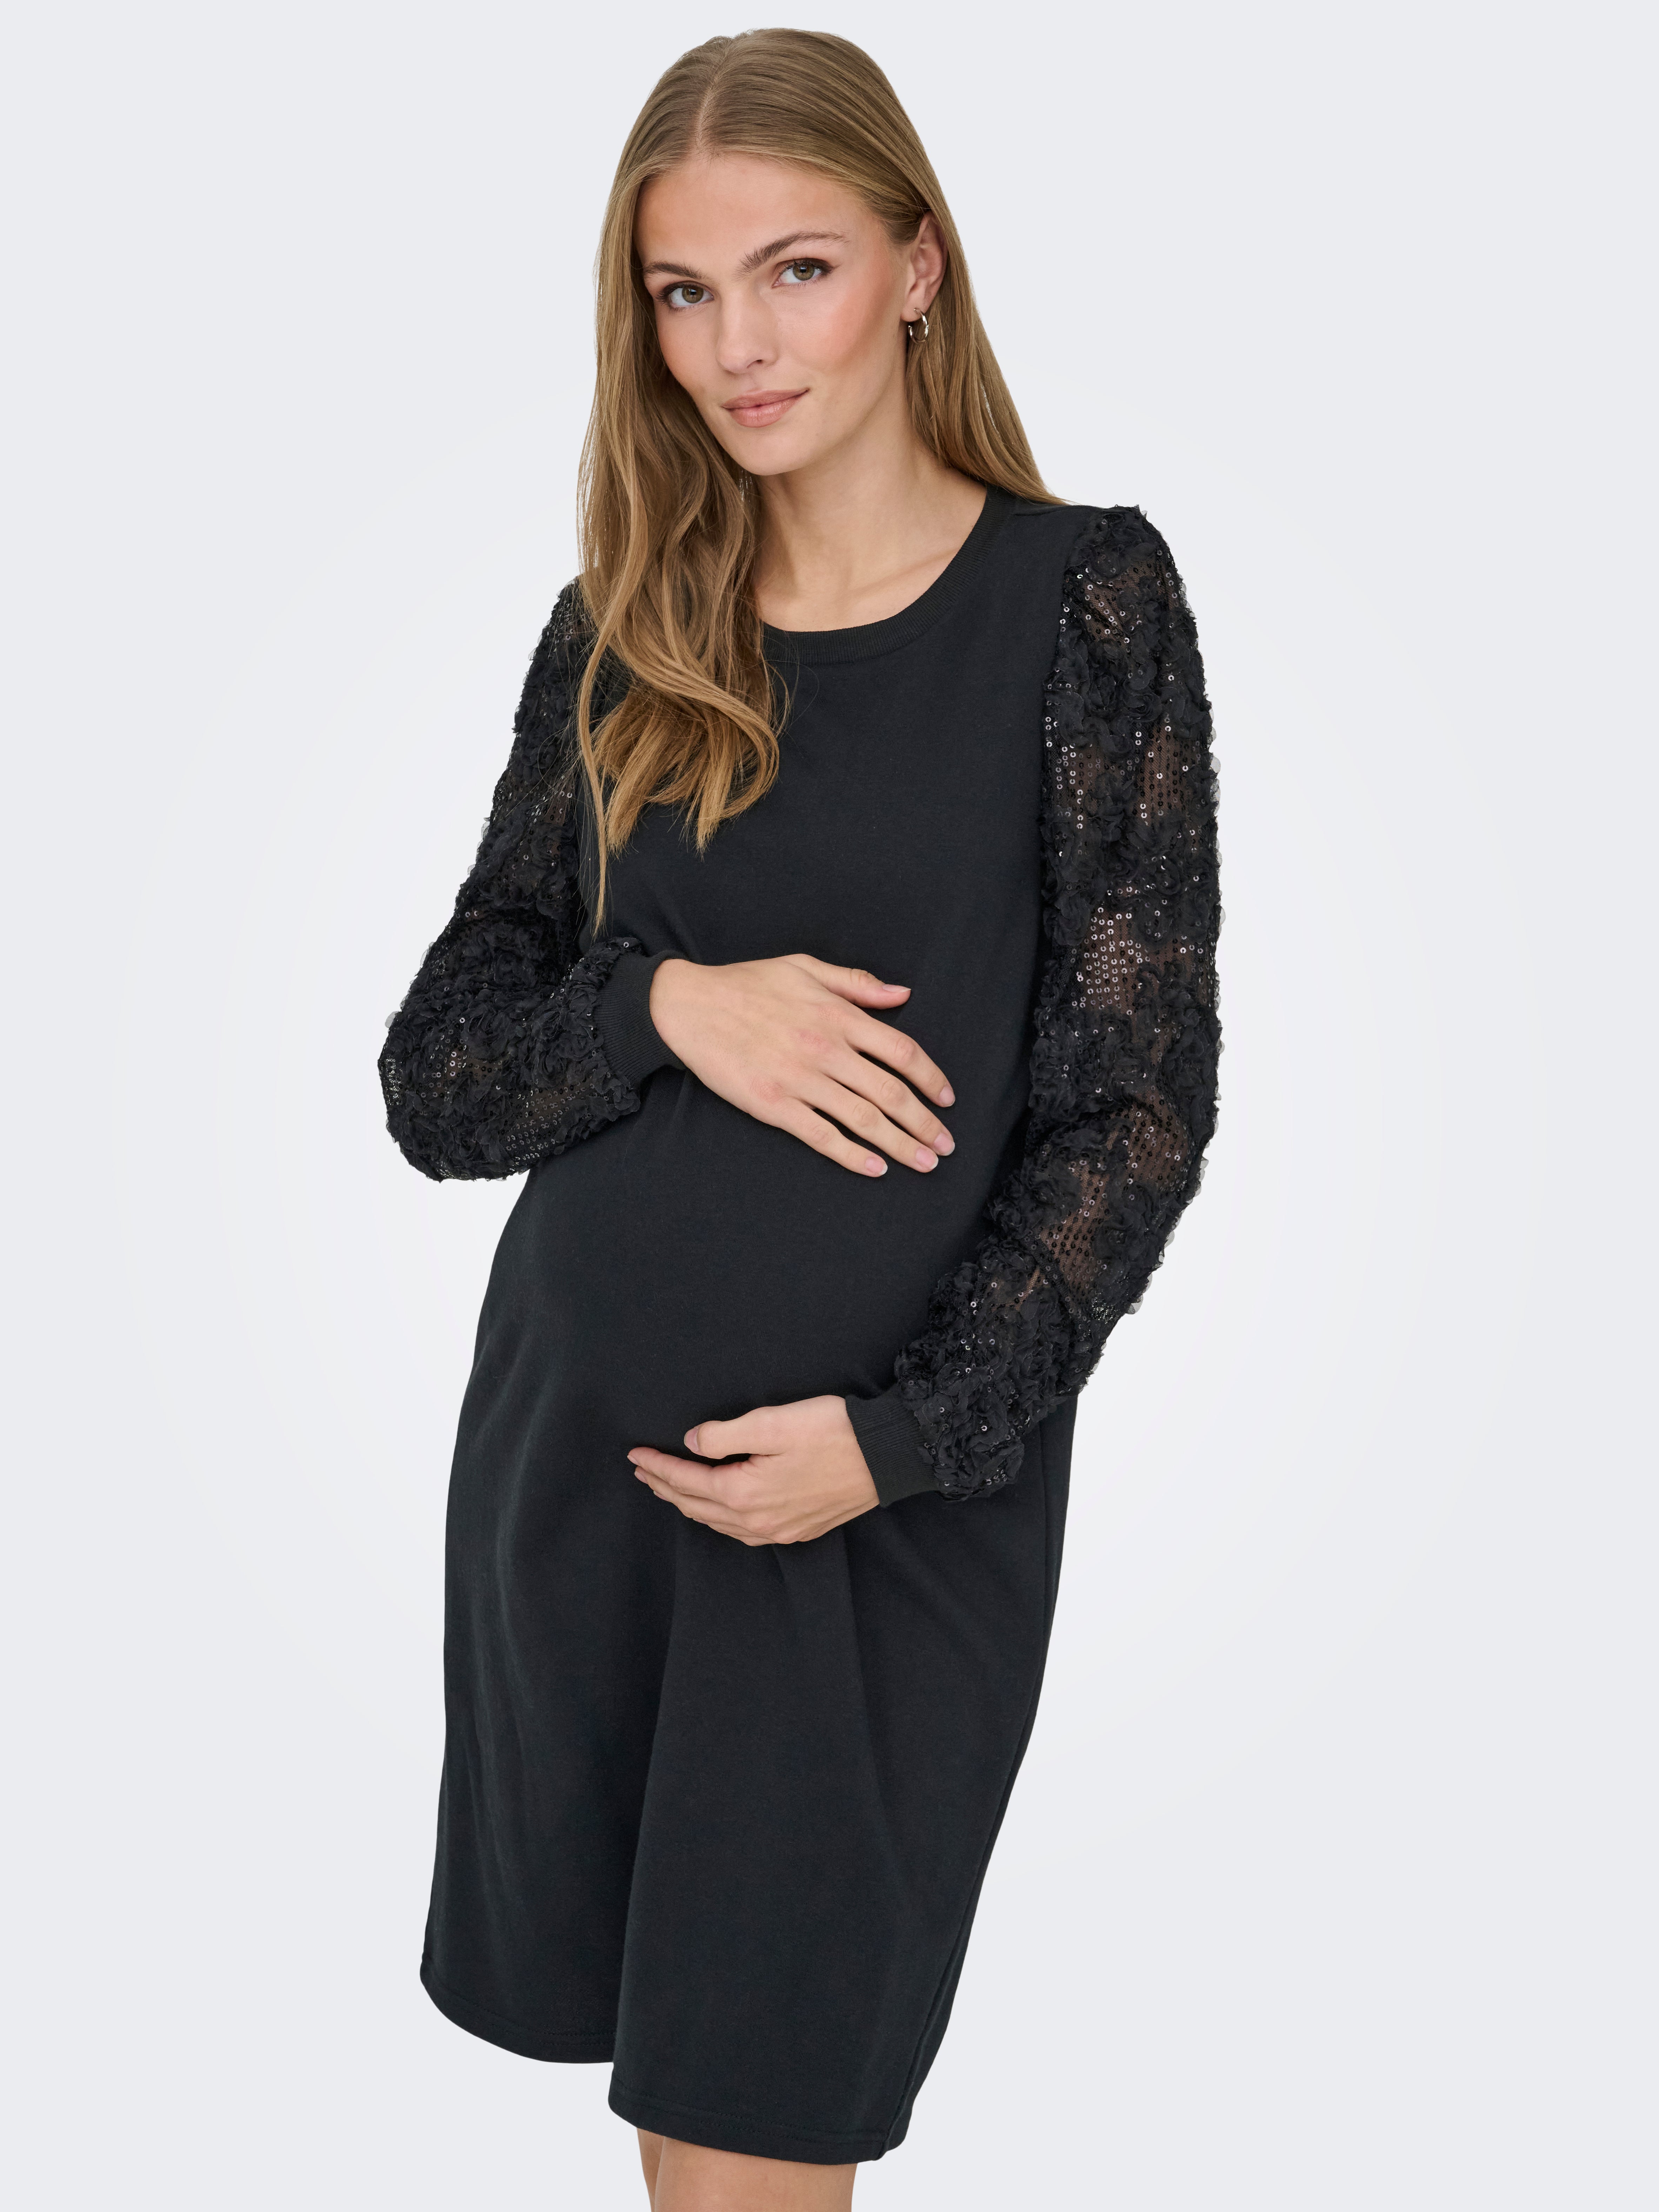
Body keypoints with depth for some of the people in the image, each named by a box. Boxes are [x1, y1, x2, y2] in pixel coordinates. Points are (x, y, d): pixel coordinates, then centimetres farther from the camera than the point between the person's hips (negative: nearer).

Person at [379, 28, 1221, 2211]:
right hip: (575, 1451, 4)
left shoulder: (1083, 597, -5)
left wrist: (898, 1433, -14)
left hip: (903, 1498, -3)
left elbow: (1139, 1102, -6)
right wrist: (663, 1004, -14)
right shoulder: (622, 632, 5)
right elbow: (434, 1078, 5)